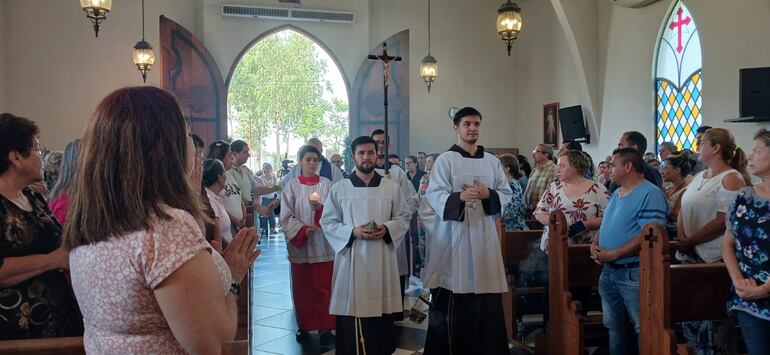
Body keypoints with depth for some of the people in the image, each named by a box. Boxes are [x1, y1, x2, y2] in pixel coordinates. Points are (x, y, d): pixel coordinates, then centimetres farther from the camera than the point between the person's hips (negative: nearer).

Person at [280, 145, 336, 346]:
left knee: (324, 286, 0)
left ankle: (325, 327, 6)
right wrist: (302, 230, -14)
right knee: (302, 287, 8)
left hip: (323, 243, 0)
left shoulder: (326, 184, 3)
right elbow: (286, 217, -1)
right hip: (300, 243, 1)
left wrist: (321, 208, -20)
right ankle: (304, 326, 20)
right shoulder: (291, 186, 3)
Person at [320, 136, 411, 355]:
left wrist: (387, 229, -11)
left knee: (381, 312, 5)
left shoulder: (392, 188, 5)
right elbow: (327, 222, 2)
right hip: (351, 258, -1)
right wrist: (352, 232, -13)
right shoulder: (339, 189, 1)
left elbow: (404, 217, 9)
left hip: (382, 258, 1)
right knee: (352, 313, -1)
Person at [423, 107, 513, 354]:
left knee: (487, 303, 3)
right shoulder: (445, 160, 0)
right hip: (454, 235, -3)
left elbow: (507, 194, 12)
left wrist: (488, 194, -9)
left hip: (484, 235, 4)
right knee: (451, 303, -4)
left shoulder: (492, 161, 13)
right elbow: (435, 195, -9)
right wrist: (460, 197, -27)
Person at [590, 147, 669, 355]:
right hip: (608, 271, 9)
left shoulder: (650, 194, -15)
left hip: (634, 273, -9)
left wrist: (613, 254, -22)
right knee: (613, 326, 19)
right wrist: (595, 245, 0)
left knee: (643, 330, 1)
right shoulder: (616, 194, 14)